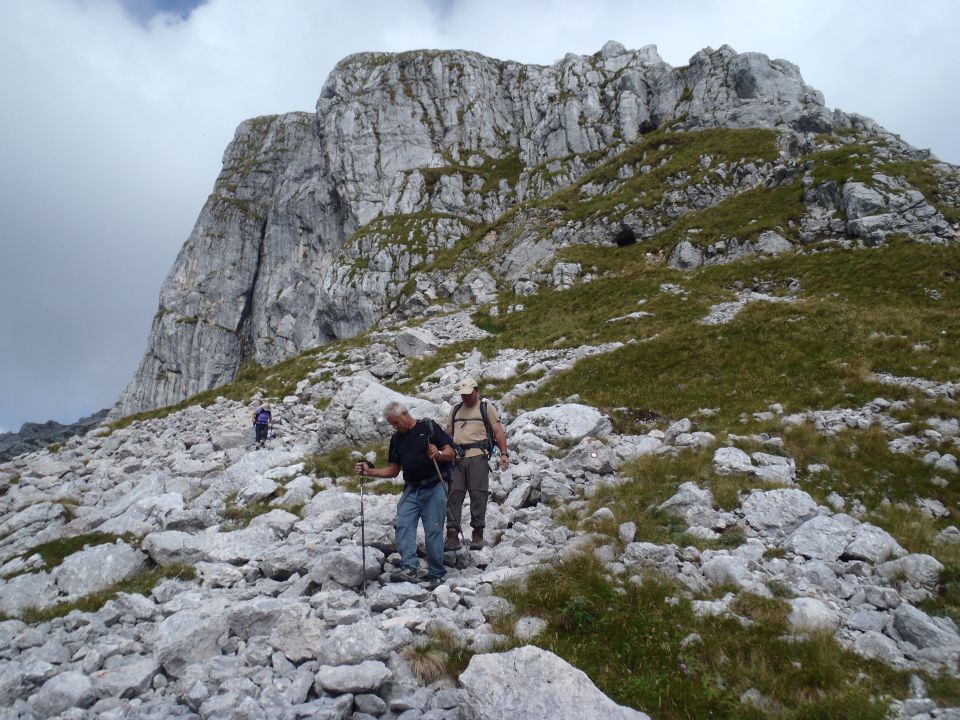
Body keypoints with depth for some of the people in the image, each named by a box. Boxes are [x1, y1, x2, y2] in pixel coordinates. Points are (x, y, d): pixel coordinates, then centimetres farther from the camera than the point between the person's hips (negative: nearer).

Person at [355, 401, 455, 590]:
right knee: (403, 524, -13)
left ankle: (436, 573, 4)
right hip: (411, 489, 5)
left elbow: (451, 453, -3)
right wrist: (369, 472, 4)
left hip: (434, 488, -5)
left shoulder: (429, 427, -1)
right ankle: (410, 567, -17)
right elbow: (393, 470, 17)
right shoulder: (396, 439, 16)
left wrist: (438, 454, -25)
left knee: (433, 530, -6)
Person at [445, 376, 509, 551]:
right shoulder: (455, 410, 24)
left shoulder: (487, 408, 11)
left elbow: (498, 432, 3)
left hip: (478, 456, -4)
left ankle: (478, 534, 2)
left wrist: (504, 453, -8)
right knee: (454, 494, -5)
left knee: (478, 494, -5)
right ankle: (452, 535, -5)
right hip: (456, 457, 4)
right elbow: (448, 434, 23)